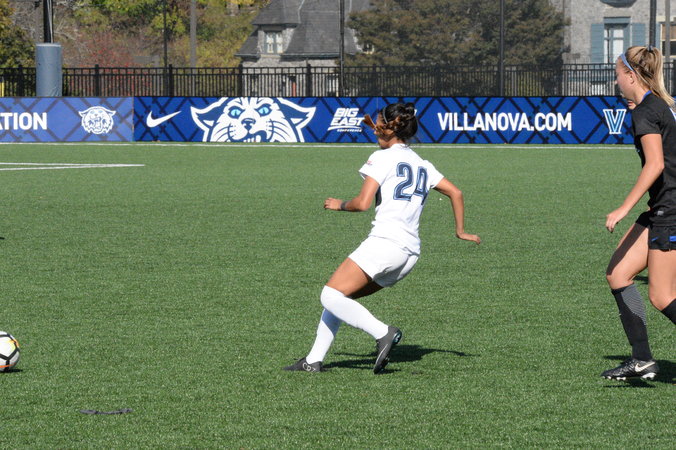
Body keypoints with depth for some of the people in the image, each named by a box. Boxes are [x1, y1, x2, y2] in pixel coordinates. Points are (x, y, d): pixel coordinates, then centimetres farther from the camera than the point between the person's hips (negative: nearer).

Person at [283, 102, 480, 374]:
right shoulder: (422, 165, 19)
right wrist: (460, 231, 31)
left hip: (385, 241, -9)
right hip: (410, 252, 9)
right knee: (340, 297, 13)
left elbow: (363, 203, -11)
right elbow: (455, 193, 22)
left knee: (331, 296, -12)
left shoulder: (382, 158, -3)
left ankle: (382, 332, -23)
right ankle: (314, 361, 8)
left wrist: (339, 205, 8)